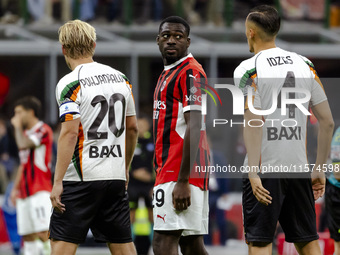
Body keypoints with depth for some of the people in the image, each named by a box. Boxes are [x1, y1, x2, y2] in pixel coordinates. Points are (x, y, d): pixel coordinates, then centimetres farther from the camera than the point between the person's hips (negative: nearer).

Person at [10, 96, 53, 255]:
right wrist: (15, 188, 20)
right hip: (25, 192, 9)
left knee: (44, 232, -19)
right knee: (28, 235, 5)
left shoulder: (43, 130, -7)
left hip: (40, 190, -9)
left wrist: (17, 126, -6)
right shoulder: (26, 133, 21)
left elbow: (23, 145, -23)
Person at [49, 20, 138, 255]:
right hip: (116, 177, 6)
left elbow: (69, 133, -17)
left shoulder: (70, 84, -9)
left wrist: (58, 182, -17)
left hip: (81, 178, -6)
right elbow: (132, 128, 17)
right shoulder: (120, 78, 10)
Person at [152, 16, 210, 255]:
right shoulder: (167, 74, 23)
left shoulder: (190, 73, -10)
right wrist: (160, 177, 26)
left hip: (180, 170, -10)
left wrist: (182, 181, -24)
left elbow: (194, 128, -18)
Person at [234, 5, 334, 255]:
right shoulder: (305, 65, 10)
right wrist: (320, 169, 15)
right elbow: (327, 121, 9)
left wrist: (254, 173, -18)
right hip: (299, 168, 5)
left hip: (264, 169, -5)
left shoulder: (248, 69, -6)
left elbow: (254, 123, -16)